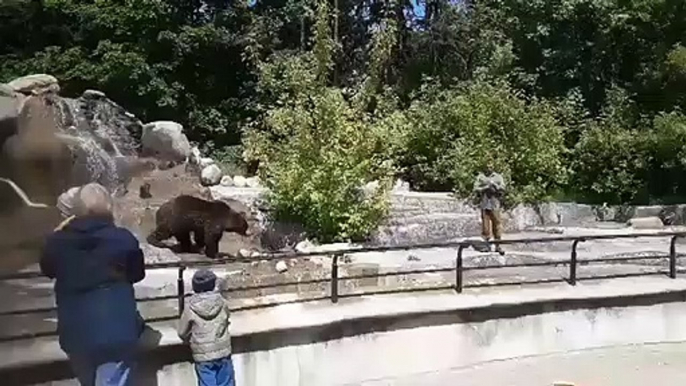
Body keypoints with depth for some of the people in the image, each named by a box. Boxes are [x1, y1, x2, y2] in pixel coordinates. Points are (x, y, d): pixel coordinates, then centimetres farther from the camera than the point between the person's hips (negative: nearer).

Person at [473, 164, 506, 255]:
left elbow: (502, 189, -1)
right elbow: (476, 189, 0)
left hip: (495, 204, 0)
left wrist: (494, 185, -15)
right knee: (485, 224, 2)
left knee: (497, 224, -2)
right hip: (484, 203, 0)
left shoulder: (498, 177, 9)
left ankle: (498, 246, 3)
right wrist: (486, 187, -11)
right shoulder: (480, 177, 8)